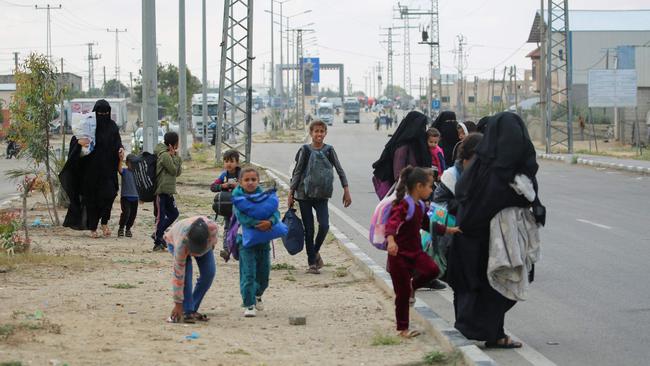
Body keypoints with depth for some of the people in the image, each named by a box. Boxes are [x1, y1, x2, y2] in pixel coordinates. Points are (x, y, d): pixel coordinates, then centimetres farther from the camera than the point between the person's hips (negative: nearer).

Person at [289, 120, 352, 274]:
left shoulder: (329, 150, 2)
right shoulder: (305, 150, -2)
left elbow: (340, 170, 3)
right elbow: (297, 172, 1)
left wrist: (346, 191, -3)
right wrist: (291, 193, -1)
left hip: (321, 195, 1)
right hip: (304, 194, -1)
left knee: (324, 226, -14)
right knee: (309, 229, 0)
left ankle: (316, 251, 14)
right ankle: (312, 263, 8)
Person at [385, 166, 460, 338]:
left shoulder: (420, 206, 9)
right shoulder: (403, 205, -20)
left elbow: (428, 224, 26)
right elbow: (392, 223, -36)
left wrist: (448, 230, 29)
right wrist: (391, 241, -55)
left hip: (415, 251, 7)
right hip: (399, 254, -7)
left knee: (433, 269, -19)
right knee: (402, 294, 0)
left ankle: (412, 286, 10)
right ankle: (402, 328, 14)